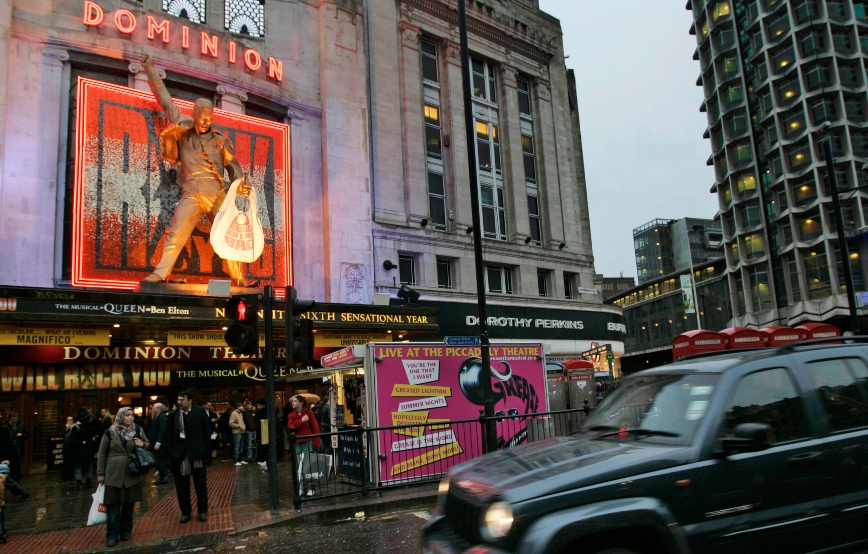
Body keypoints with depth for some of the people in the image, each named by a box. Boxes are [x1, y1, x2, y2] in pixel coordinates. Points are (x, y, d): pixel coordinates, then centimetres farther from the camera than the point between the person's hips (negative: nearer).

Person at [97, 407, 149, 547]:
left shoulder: (138, 430, 2)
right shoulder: (110, 432, -5)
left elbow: (148, 444, 15)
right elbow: (102, 454, 1)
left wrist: (142, 444, -8)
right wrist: (100, 473, 0)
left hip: (132, 473, 2)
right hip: (114, 473, -2)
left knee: (129, 504, 8)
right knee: (113, 505, -1)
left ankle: (126, 532, 21)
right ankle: (112, 535, 7)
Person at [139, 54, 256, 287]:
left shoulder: (219, 140, 13)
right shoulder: (183, 130, 13)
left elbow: (232, 164, 12)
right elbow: (166, 101, 21)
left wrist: (240, 182, -9)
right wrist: (150, 71, 27)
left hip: (218, 195, 1)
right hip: (192, 195, 0)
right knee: (176, 233, -11)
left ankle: (239, 279, 3)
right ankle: (161, 272, -9)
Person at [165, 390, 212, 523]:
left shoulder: (200, 411, -4)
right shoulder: (173, 415, 1)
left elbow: (207, 431, -1)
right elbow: (170, 435, 6)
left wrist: (206, 450, -5)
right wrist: (171, 452, -3)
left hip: (197, 452, -2)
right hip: (179, 454, 2)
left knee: (200, 484, 8)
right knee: (181, 485, 9)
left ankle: (202, 511, 21)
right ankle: (185, 512, 23)